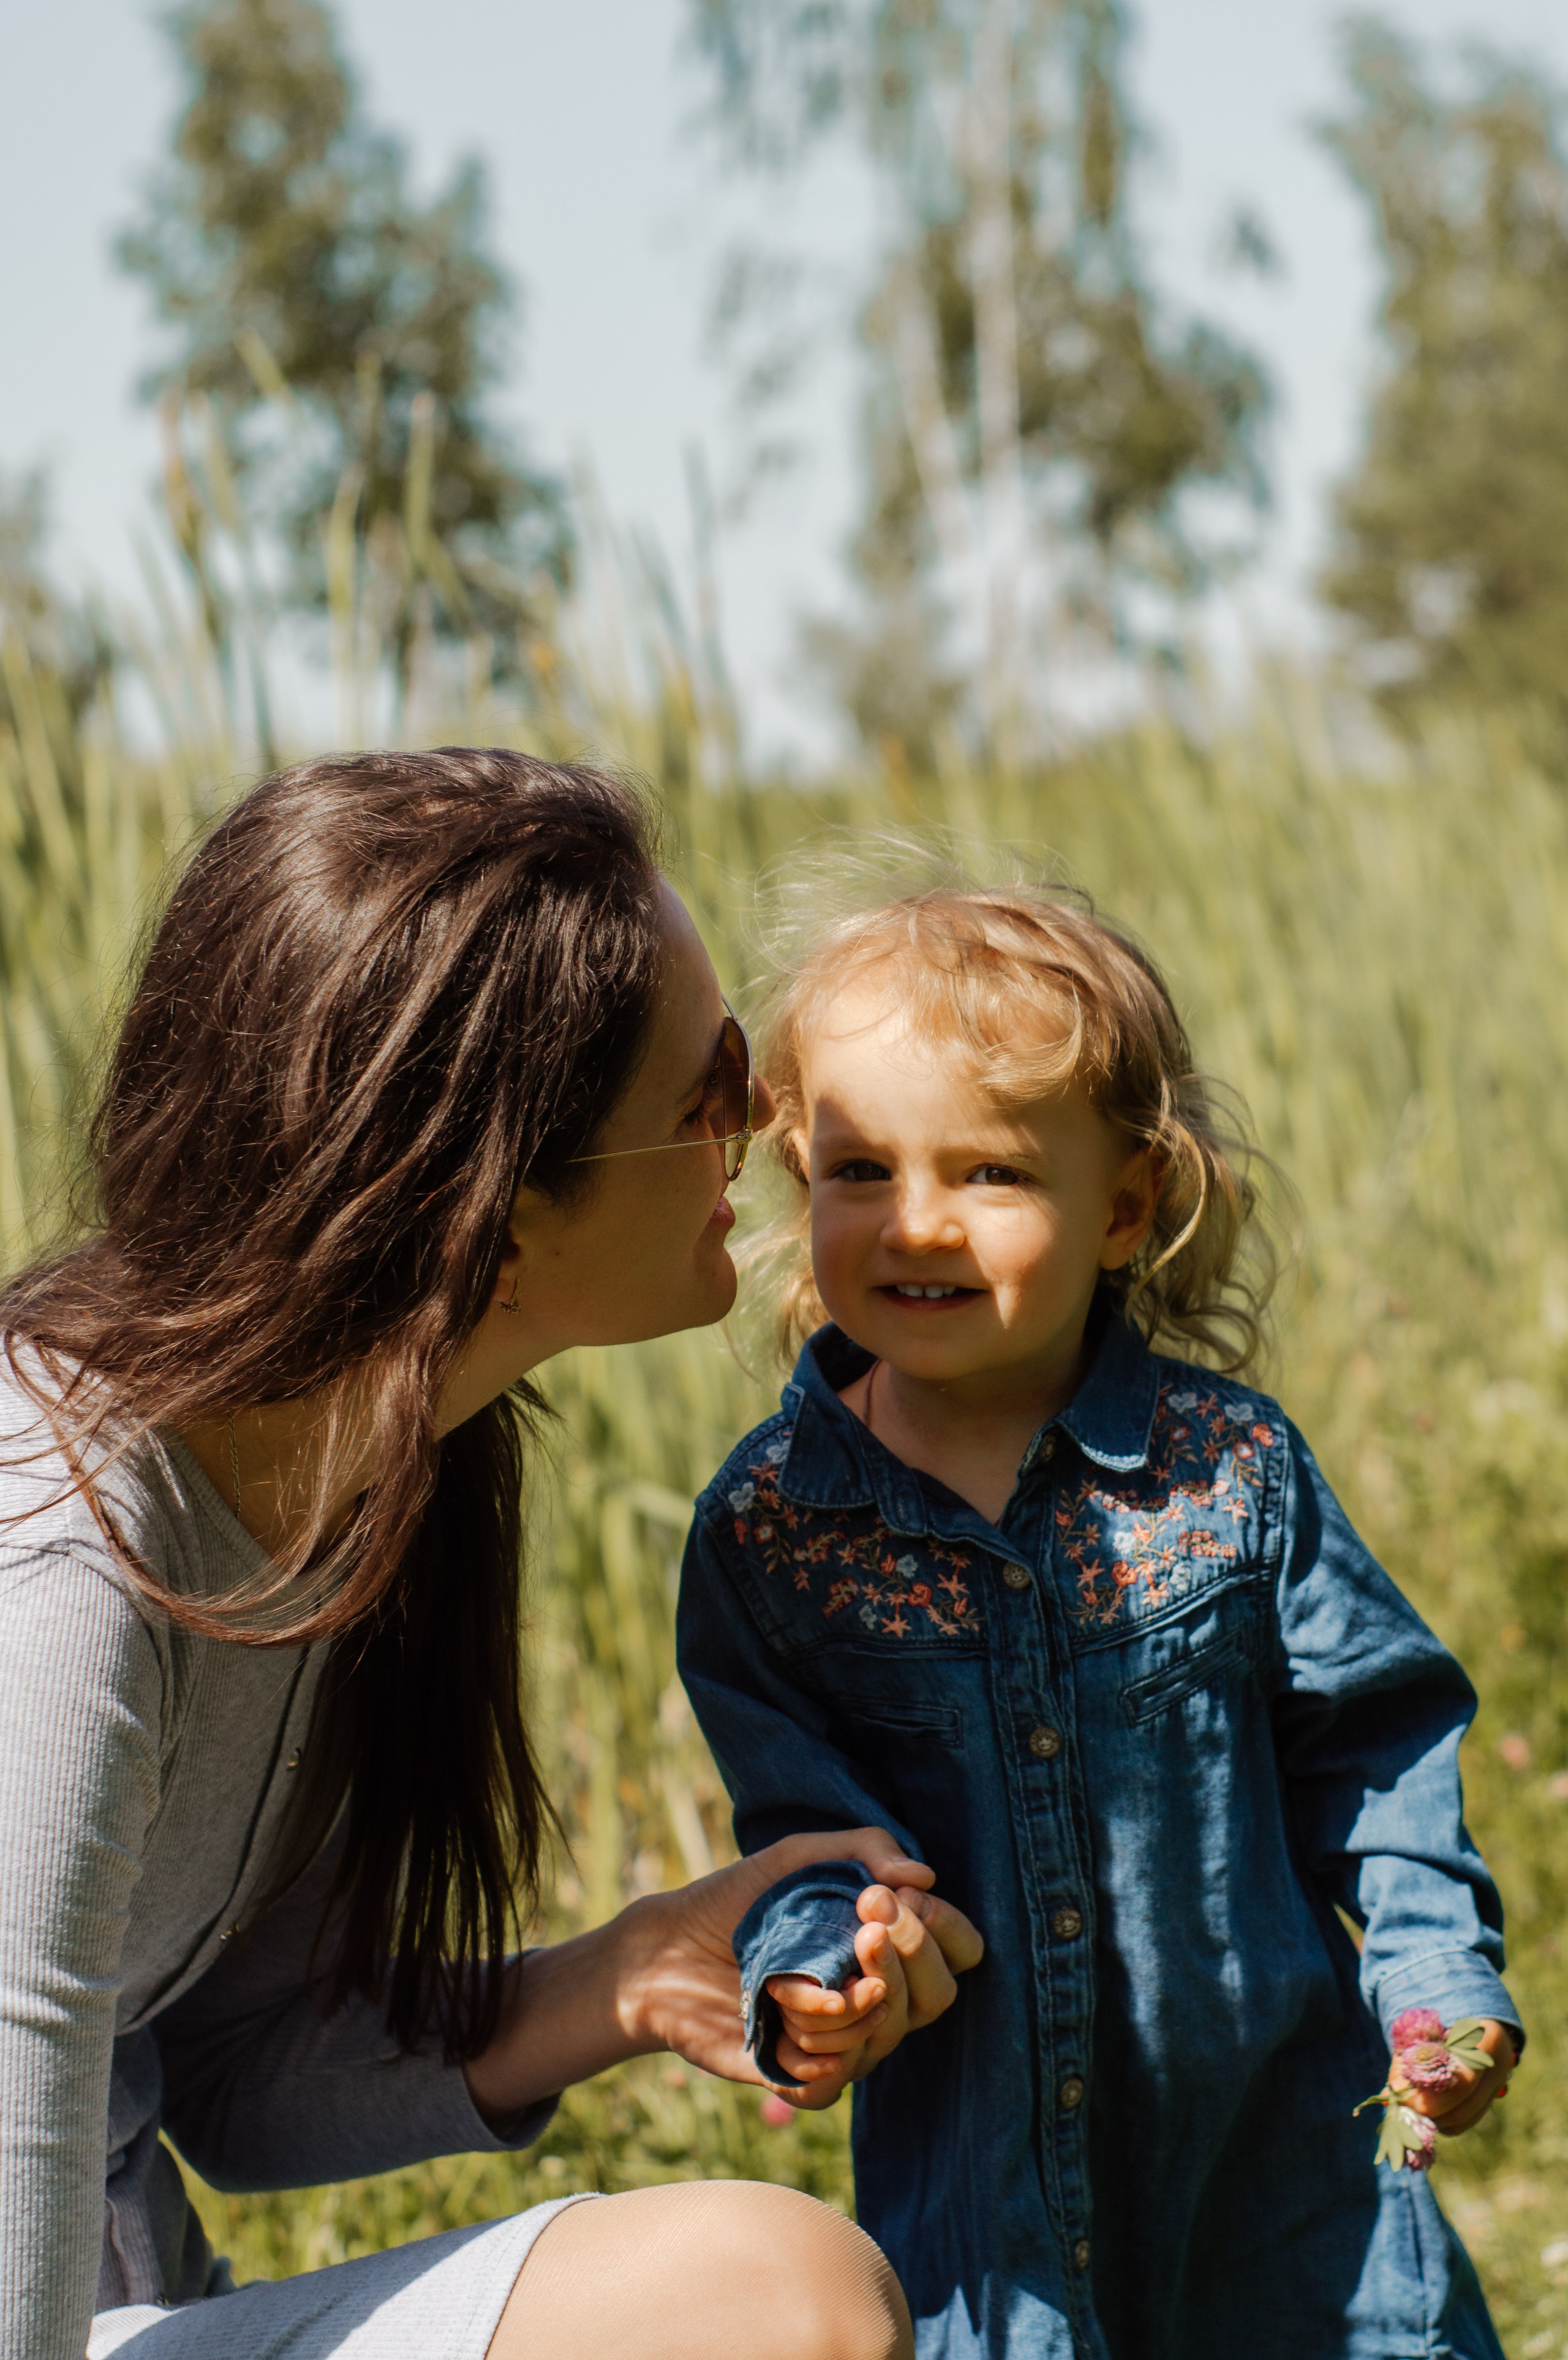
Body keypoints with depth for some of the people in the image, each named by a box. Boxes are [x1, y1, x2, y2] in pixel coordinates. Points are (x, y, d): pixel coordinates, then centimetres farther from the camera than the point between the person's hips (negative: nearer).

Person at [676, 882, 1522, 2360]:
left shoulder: (1229, 1467, -6)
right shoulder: (763, 1530, -5)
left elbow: (1366, 1743, 3)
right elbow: (797, 1809, 0)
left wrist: (1437, 1975, -5)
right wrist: (804, 1961, -18)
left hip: (1273, 2125, 0)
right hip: (971, 2168, 0)